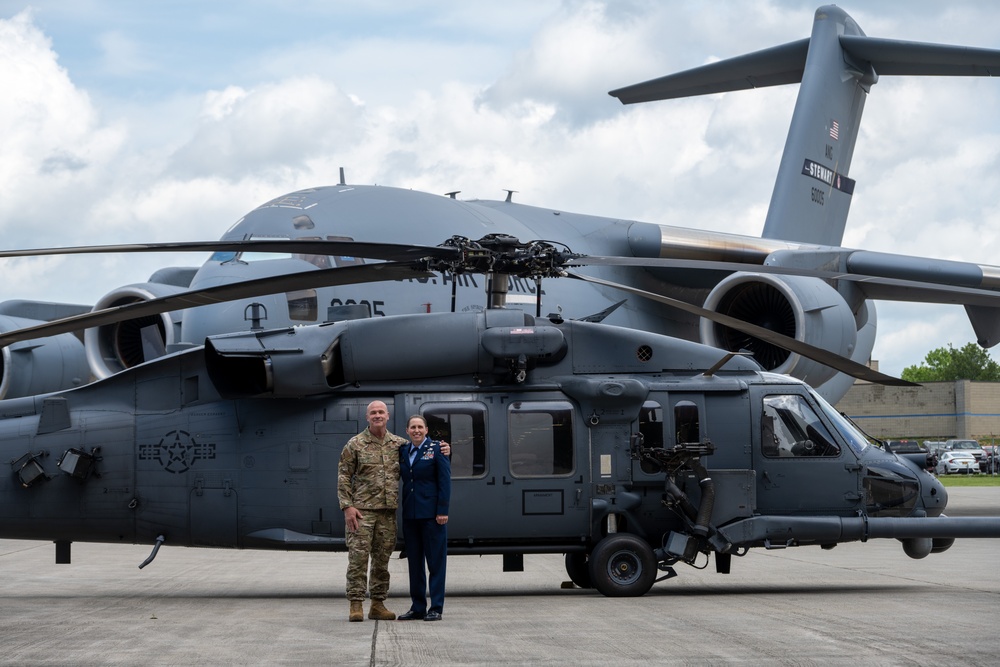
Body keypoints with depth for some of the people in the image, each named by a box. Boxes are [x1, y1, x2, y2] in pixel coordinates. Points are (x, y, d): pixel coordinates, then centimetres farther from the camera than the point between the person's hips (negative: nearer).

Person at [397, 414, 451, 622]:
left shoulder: (437, 449, -2)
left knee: (435, 561, -2)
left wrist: (442, 510, -12)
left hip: (431, 513, -6)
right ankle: (417, 607, 15)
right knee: (414, 562, 9)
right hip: (410, 514, 6)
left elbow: (445, 481, -6)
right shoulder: (403, 452, 13)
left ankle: (436, 608, 1)